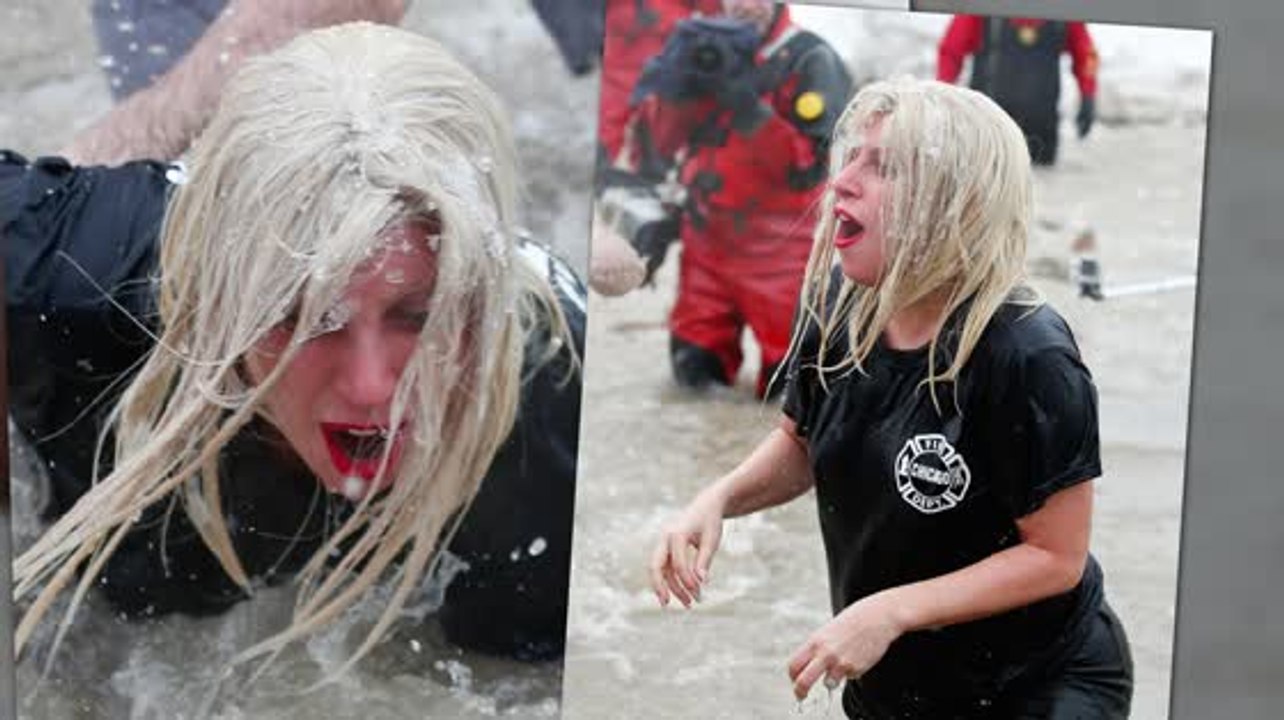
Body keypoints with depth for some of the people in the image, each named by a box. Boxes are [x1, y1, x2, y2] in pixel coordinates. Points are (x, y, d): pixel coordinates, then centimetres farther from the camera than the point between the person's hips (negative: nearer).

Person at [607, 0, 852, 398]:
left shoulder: (812, 62, -10)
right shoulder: (702, 49, 5)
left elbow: (807, 167, -19)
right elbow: (652, 142, 0)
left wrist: (746, 105, -26)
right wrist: (678, 85, -17)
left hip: (781, 252, -4)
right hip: (708, 242, 4)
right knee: (695, 369, 5)